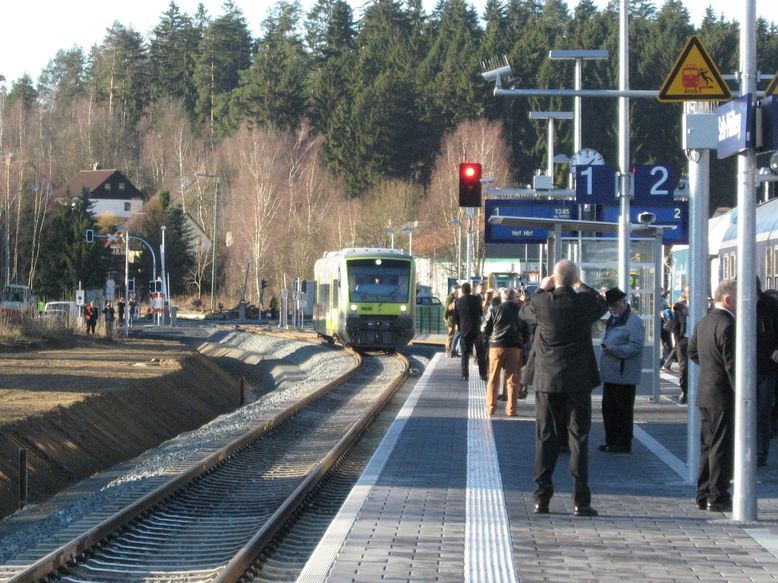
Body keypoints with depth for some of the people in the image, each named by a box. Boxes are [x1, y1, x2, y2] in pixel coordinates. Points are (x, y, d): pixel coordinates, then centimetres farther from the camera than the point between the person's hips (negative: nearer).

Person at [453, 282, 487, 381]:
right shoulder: (476, 299, -7)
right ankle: (483, 374, 7)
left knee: (465, 354, 6)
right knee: (480, 354, 8)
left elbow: (455, 317, 3)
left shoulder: (458, 301, -4)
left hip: (464, 331, 1)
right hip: (476, 330, -1)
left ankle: (465, 375, 3)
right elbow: (481, 313, 5)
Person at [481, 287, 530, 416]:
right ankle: (511, 409, 4)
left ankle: (490, 407, 9)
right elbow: (527, 332, 6)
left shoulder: (494, 310, -2)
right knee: (512, 380, 5)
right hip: (515, 347, 1)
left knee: (493, 378, 8)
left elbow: (485, 329, 1)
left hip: (496, 346, -1)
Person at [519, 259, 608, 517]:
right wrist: (583, 287, 26)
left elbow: (523, 312, 15)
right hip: (578, 381, -1)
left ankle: (541, 498, 6)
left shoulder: (541, 303, -8)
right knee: (579, 439, 2)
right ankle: (581, 501, 0)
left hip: (546, 380, 1)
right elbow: (603, 304, 15)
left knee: (545, 438, 7)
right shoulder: (586, 302, -9)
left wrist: (541, 289, 21)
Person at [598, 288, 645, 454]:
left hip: (624, 376, -9)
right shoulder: (612, 320, 18)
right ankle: (611, 441, 20)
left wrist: (614, 350, -25)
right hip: (610, 374, 9)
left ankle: (623, 444, 2)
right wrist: (605, 349, 14)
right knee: (608, 408, 12)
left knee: (623, 410, -4)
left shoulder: (634, 322, -12)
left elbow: (636, 346, -20)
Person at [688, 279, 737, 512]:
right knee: (722, 447, -4)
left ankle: (703, 495, 18)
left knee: (707, 446, 14)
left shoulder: (703, 323, 11)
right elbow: (732, 364, -20)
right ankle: (717, 498, -2)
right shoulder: (727, 325, -18)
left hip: (704, 394, 9)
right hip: (723, 396, -9)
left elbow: (692, 351, 24)